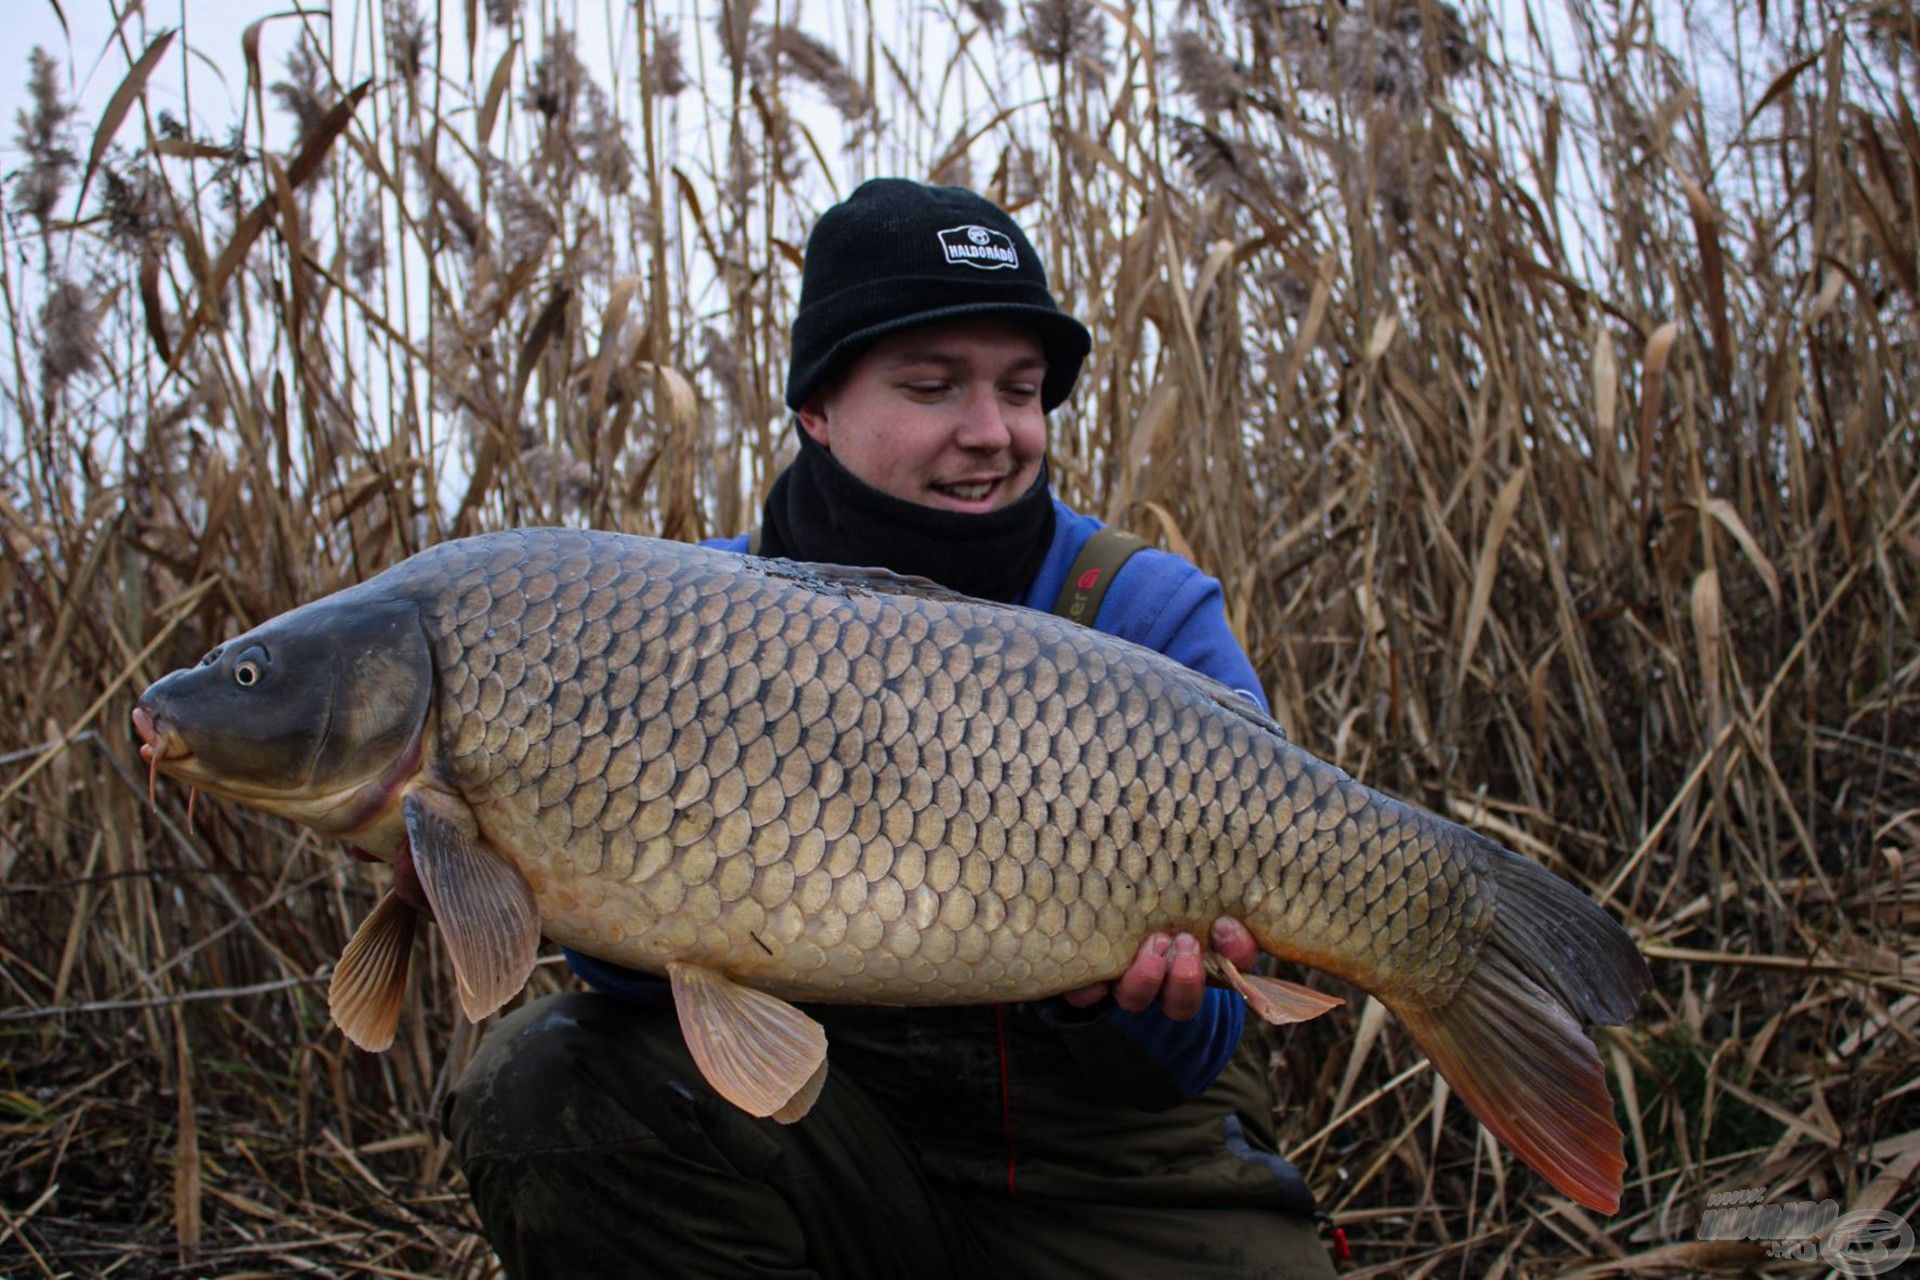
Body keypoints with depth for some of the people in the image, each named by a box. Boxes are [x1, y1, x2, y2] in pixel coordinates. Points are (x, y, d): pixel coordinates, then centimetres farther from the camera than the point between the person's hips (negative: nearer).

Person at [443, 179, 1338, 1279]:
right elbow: (656, 968, -11)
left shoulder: (1156, 620, -7)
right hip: (832, 1116, 2)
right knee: (546, 1082, -21)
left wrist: (1139, 997, -36)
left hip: (1110, 1157, -2)